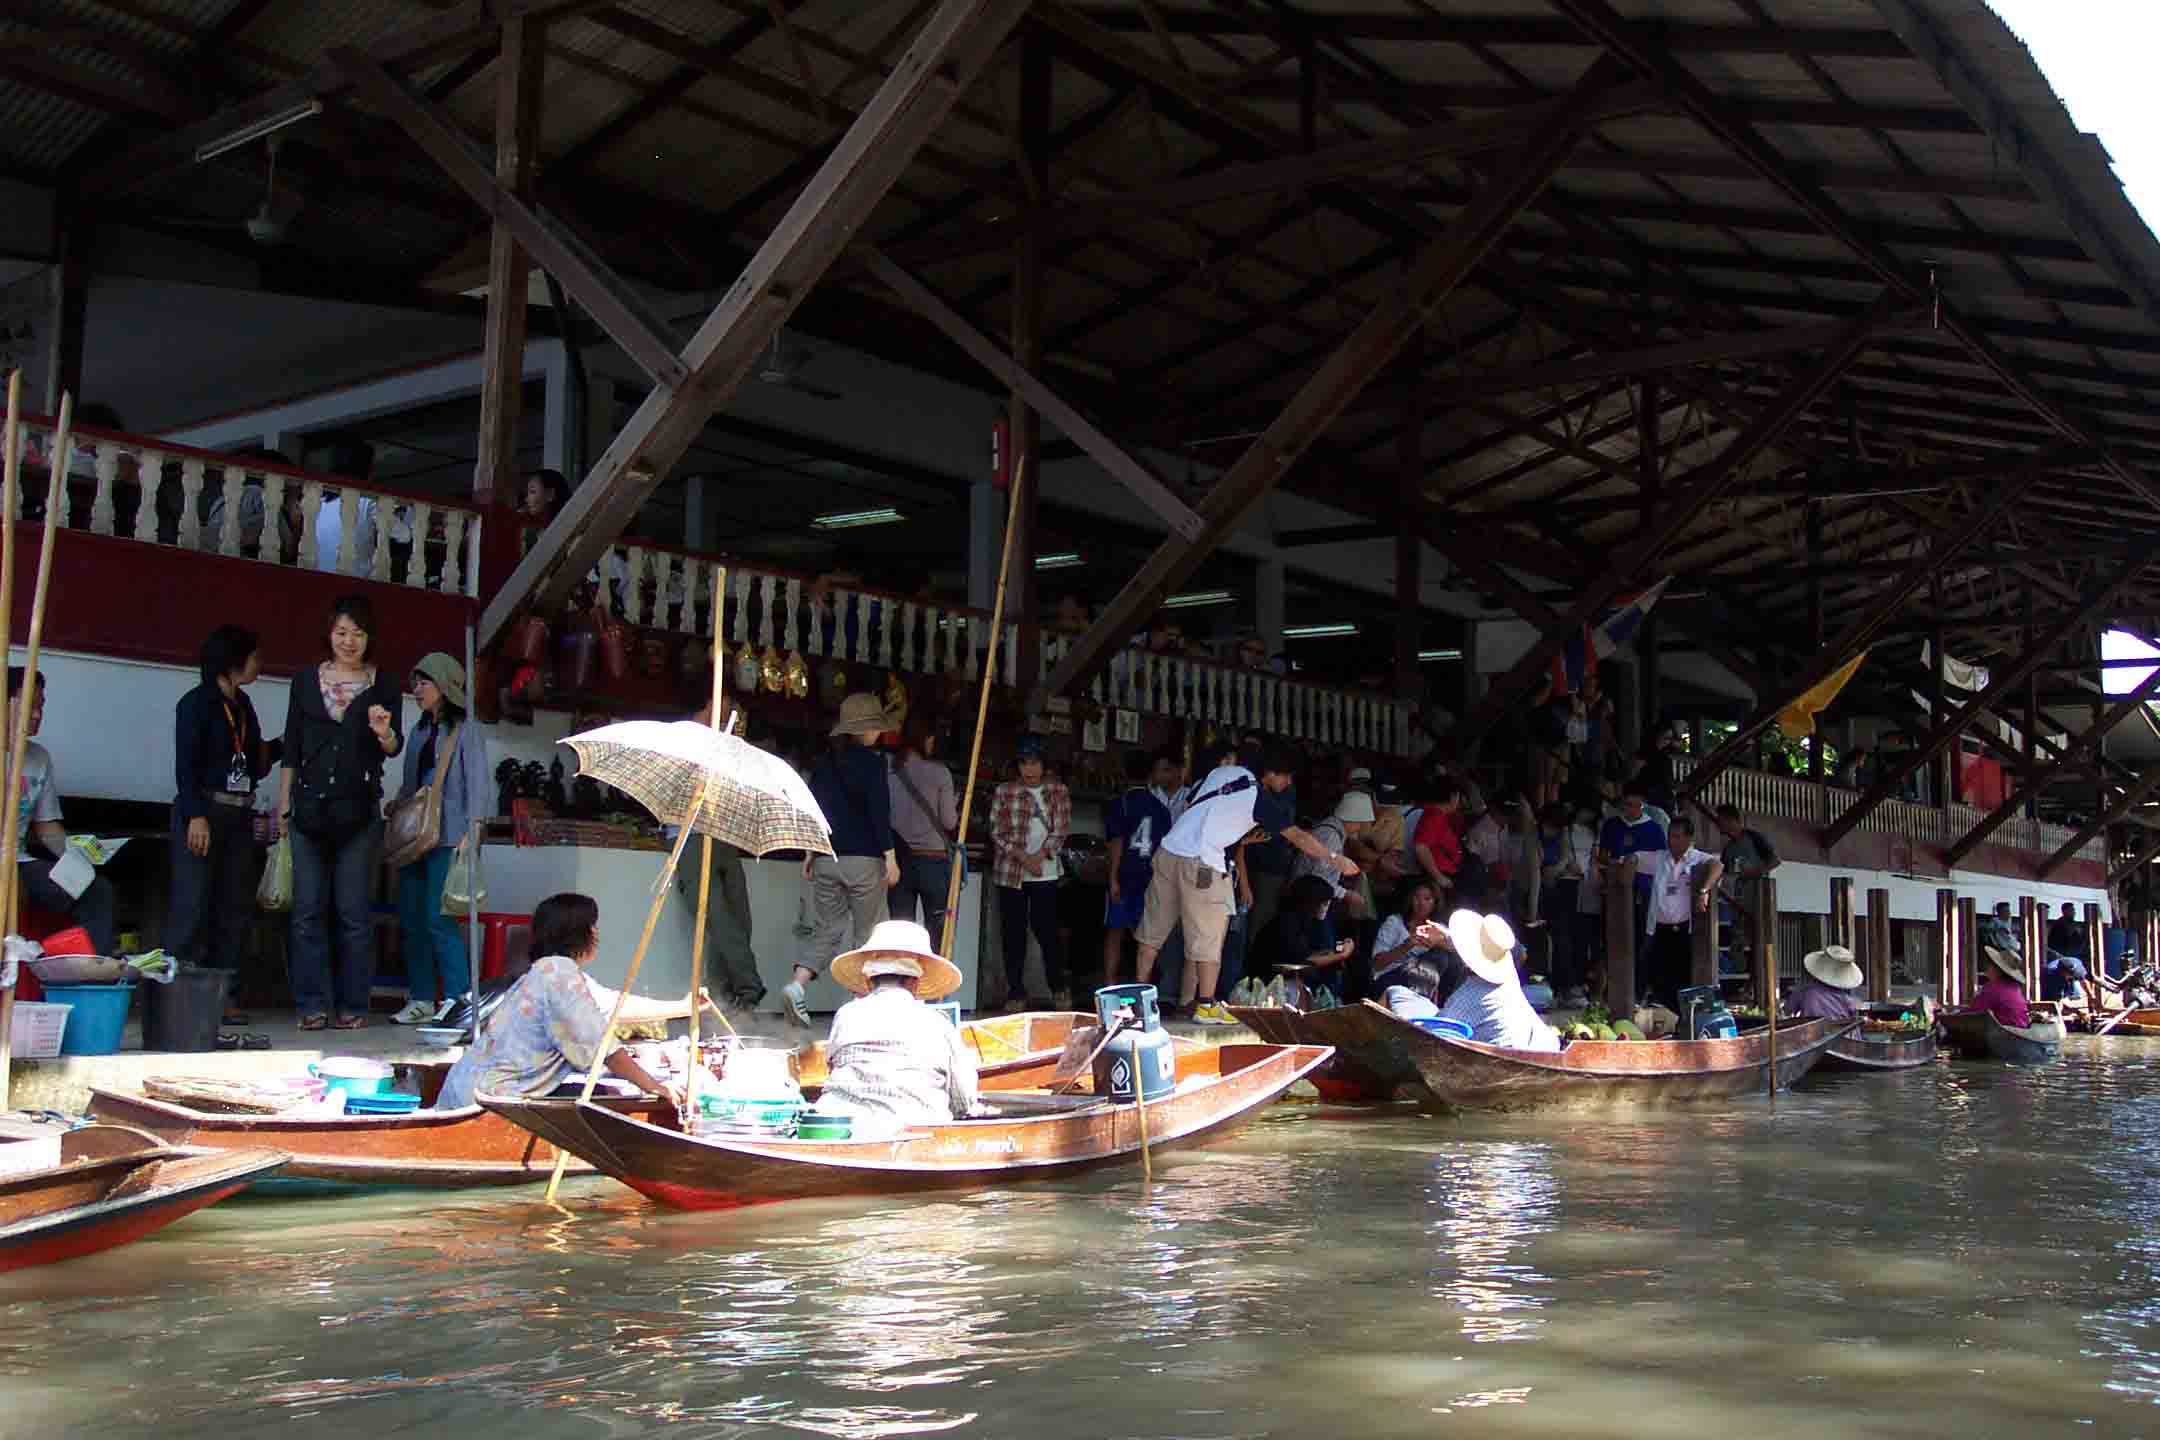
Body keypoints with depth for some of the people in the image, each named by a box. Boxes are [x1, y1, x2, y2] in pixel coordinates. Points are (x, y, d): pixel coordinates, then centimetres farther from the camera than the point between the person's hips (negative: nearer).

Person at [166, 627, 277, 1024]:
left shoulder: (243, 705, 17)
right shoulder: (196, 703, -3)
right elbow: (185, 764, -10)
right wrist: (195, 816, -18)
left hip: (239, 816, 7)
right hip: (203, 811, -7)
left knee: (237, 908, 4)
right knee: (193, 905, -10)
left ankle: (223, 994, 6)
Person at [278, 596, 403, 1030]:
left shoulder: (383, 686, 5)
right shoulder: (306, 680, 10)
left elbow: (395, 749, -2)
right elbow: (291, 748, 12)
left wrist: (384, 732, -25)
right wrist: (283, 803, 7)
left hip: (358, 810, -2)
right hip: (310, 806, 2)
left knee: (353, 912, 0)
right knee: (308, 910, 1)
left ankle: (353, 1005, 6)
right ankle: (313, 1004, 6)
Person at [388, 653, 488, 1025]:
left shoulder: (465, 729, -1)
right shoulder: (420, 731, 19)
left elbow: (477, 784, -7)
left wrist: (470, 833, -15)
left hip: (447, 837, -7)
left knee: (438, 917, -13)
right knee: (411, 919, 4)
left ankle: (457, 998, -9)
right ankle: (421, 1000, 10)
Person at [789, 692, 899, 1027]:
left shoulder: (824, 761, 10)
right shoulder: (870, 762, -8)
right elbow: (879, 812, -13)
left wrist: (810, 853, 19)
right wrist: (890, 856, -11)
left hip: (826, 858, 6)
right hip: (864, 859, -5)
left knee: (827, 930, 10)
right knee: (870, 933, 6)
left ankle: (797, 984, -12)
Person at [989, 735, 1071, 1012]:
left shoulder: (1058, 791, 5)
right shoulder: (1004, 792, 3)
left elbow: (1061, 831, 1)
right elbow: (997, 833, -1)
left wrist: (1040, 855, -13)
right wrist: (1023, 858, -11)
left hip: (1045, 872, 0)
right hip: (1010, 872, 1)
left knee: (1047, 929, -4)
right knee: (1013, 932, 2)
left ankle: (1058, 989, 11)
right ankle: (1016, 993, 9)